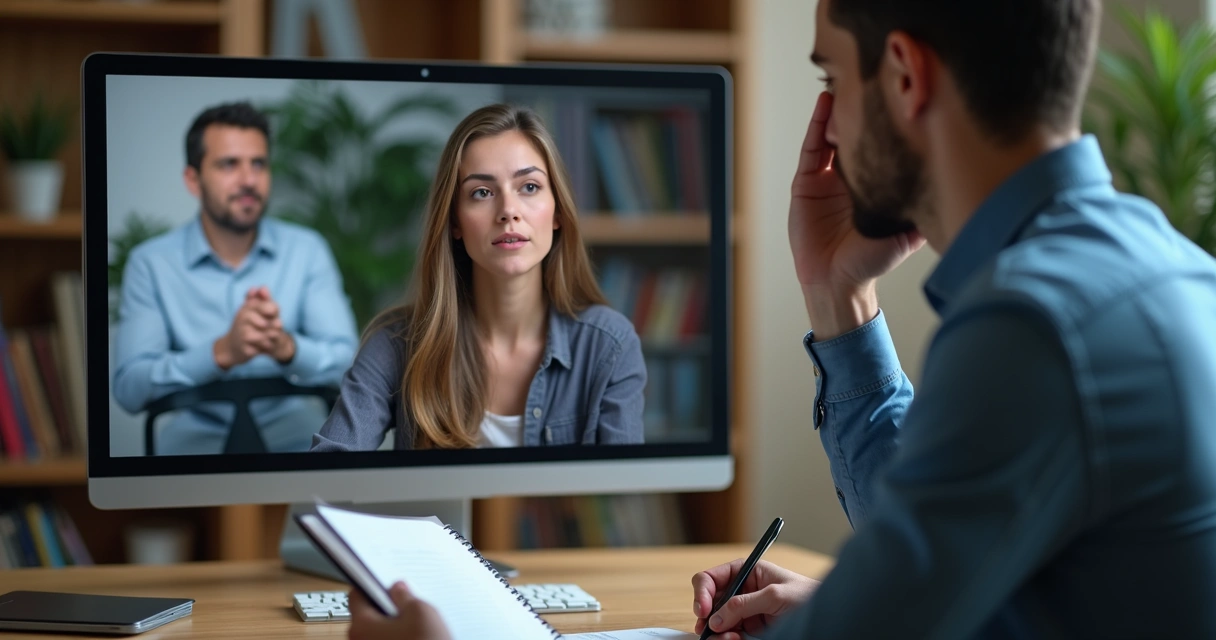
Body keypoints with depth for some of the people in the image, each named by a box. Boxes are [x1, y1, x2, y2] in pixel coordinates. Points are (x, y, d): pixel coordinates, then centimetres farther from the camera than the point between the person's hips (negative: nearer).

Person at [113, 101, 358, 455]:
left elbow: (344, 361, -6)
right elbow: (128, 388, -12)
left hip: (291, 428, 1)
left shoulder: (307, 250, 2)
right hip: (199, 431, -1)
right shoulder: (151, 263, -3)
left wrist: (286, 347, -29)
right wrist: (222, 352, -28)